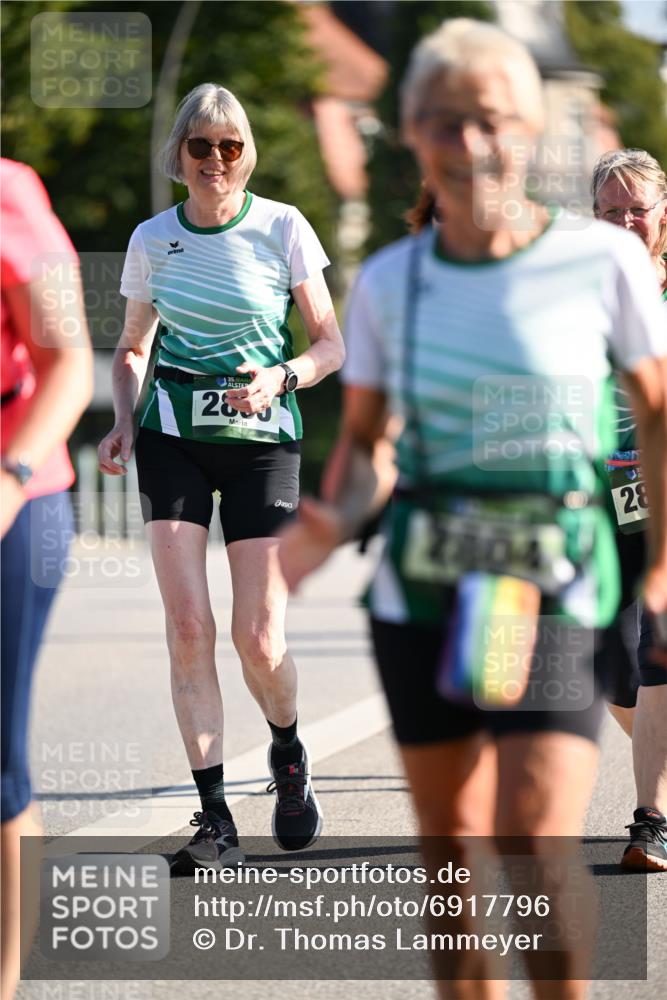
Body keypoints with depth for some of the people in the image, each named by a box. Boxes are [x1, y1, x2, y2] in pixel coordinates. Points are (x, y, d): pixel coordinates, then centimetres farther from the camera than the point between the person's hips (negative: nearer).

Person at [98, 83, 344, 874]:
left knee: (258, 639, -7)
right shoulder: (152, 239, 4)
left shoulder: (282, 228, -4)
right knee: (188, 627, -10)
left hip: (261, 436, -2)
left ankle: (288, 756, 27)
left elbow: (330, 343, 1)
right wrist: (124, 420, -1)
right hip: (172, 435, 2)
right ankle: (215, 821, -5)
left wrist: (281, 377, -19)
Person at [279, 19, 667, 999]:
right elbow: (365, 442, 12)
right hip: (421, 590, 3)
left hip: (557, 588, -3)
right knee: (452, 856, 8)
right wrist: (330, 529, -9)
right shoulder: (388, 284, 3)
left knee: (536, 850, -16)